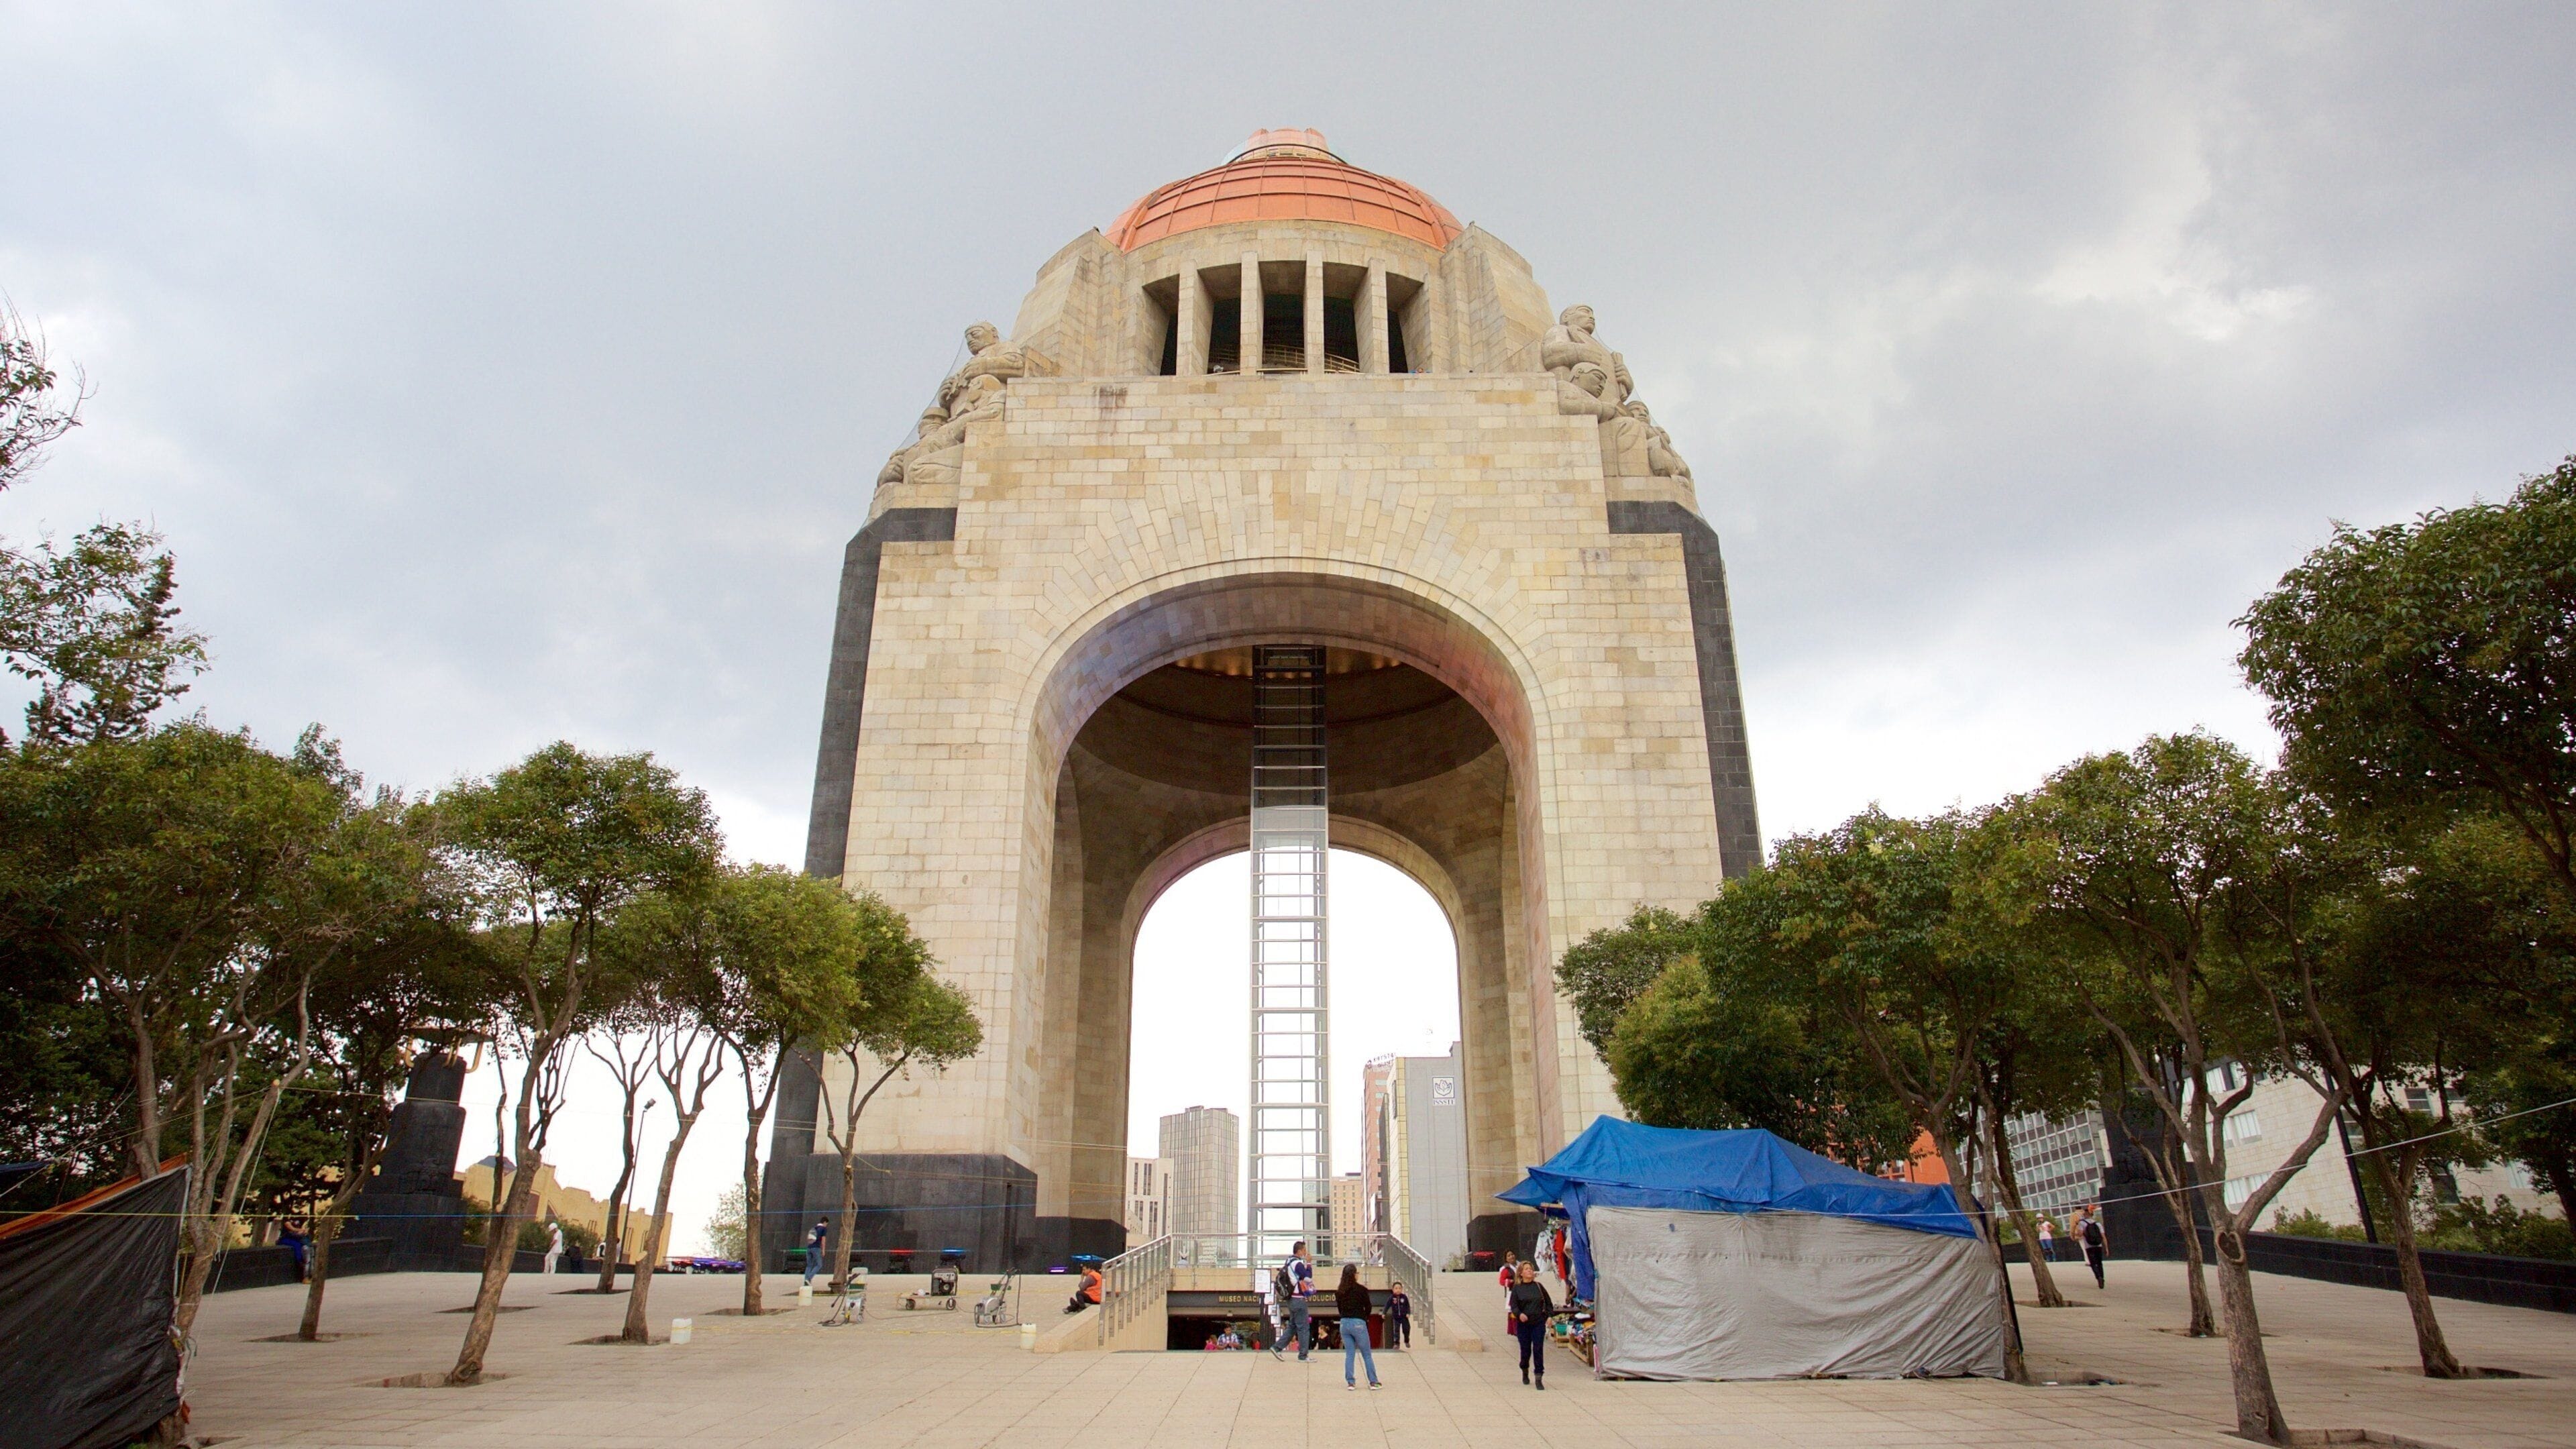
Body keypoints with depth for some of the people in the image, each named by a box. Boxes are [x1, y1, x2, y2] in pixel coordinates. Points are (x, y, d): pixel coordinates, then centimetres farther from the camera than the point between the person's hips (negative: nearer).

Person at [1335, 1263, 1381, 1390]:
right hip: (1358, 1323, -4)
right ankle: (1373, 1382, 11)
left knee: (1349, 1354, 12)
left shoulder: (1339, 1291, 3)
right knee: (1367, 1355, 9)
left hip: (1344, 1323, 4)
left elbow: (1339, 1309, 10)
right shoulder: (1361, 1289, -10)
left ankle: (1350, 1383, 9)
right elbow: (1368, 1307, -2)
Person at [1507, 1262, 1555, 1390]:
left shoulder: (1539, 1286, 5)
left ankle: (1538, 1378, -2)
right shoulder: (1517, 1288, 0)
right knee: (1525, 1350, 7)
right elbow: (1513, 1305, -4)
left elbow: (1549, 1303, 12)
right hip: (1523, 1324, 0)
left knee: (1538, 1350, -7)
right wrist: (1520, 1314, -22)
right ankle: (1525, 1372, 34)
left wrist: (1549, 1316, 0)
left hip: (1539, 1323, 0)